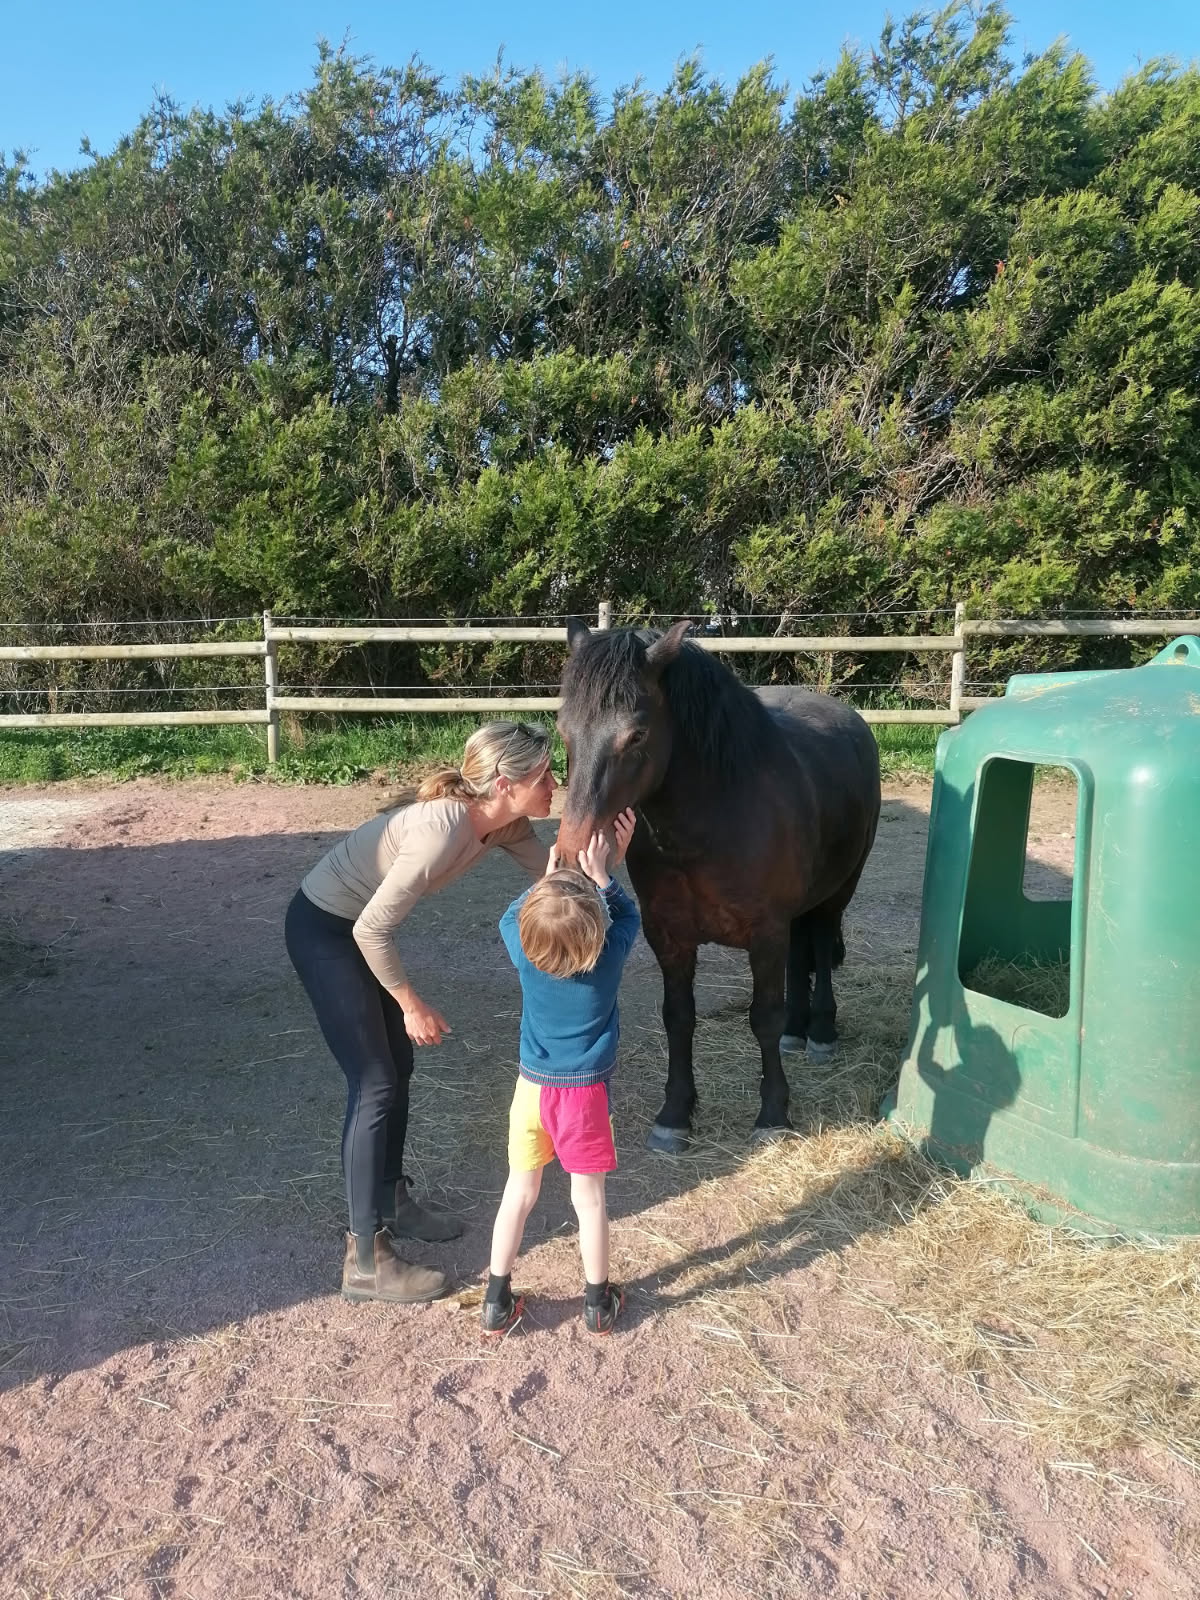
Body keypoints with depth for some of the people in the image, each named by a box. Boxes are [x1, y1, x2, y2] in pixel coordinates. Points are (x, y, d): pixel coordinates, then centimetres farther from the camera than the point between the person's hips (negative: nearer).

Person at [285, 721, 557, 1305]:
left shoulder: (505, 824, -9)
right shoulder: (443, 829, -34)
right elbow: (371, 930, -29)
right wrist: (412, 1005, -17)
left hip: (359, 927, 9)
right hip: (323, 931, -9)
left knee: (397, 1066, 17)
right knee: (375, 1086, -5)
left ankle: (391, 1200, 37)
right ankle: (366, 1261, 7)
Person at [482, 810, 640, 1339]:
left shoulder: (525, 956, -17)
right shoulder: (609, 958, -21)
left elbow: (512, 916, 6)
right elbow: (629, 916, 1)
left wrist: (549, 875, 7)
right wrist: (602, 874, -3)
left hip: (532, 1087, 2)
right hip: (587, 1094, -1)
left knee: (519, 1191, 15)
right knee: (589, 1197, 13)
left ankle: (497, 1302, 24)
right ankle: (598, 1303, 28)